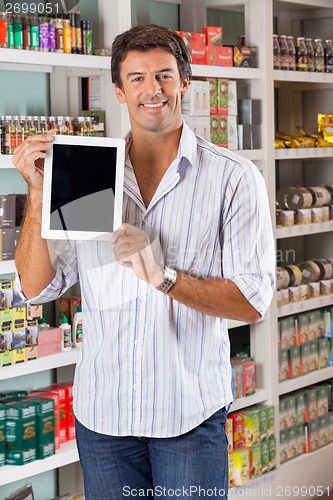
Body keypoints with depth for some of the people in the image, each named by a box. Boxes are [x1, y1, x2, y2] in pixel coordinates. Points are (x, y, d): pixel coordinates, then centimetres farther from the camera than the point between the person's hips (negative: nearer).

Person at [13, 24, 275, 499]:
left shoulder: (234, 178, -6)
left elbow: (253, 301, -10)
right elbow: (35, 286, -1)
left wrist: (163, 275, -23)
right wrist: (39, 192, -11)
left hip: (191, 412, -2)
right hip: (102, 411, 3)